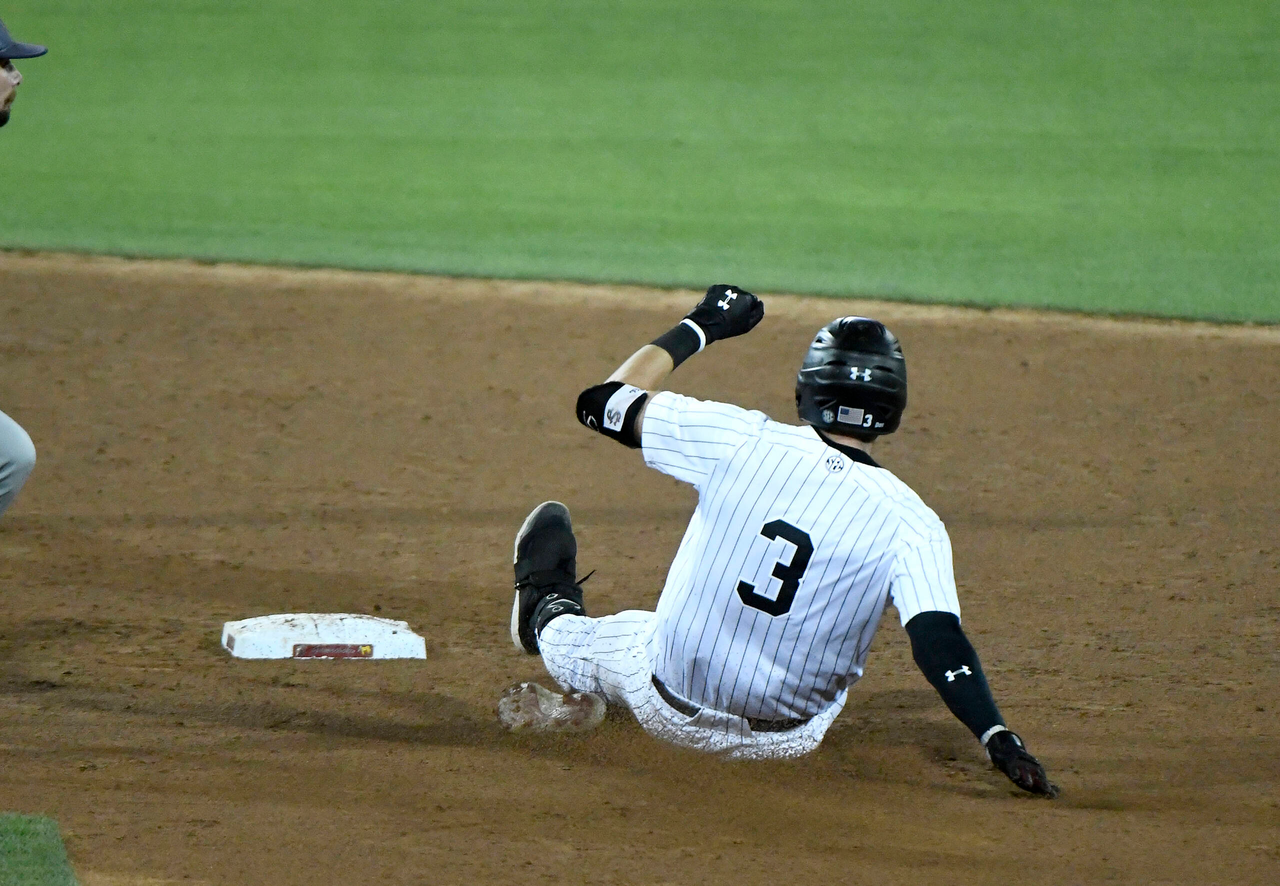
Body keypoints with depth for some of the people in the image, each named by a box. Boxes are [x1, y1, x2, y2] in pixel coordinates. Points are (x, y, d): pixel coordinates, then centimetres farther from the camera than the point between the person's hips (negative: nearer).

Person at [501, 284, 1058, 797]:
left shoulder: (741, 439, -13)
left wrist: (699, 327, 9)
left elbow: (604, 402, -1)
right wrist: (1000, 741, -28)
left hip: (669, 710, 0)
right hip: (785, 740, 1)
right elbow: (940, 642, -28)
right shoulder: (910, 522, -17)